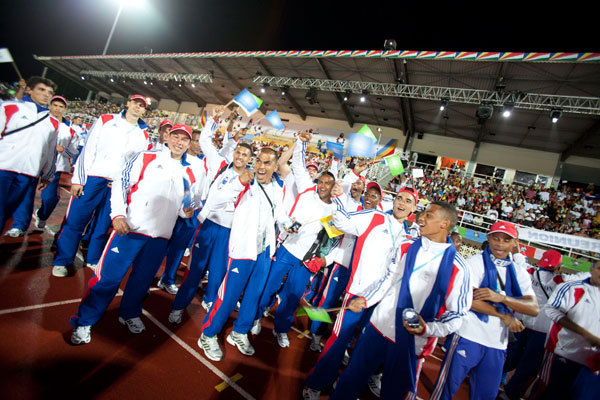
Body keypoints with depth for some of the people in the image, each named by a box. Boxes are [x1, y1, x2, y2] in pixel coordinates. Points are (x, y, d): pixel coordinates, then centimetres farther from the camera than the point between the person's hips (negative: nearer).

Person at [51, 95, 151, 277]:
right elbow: (88, 150, 1)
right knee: (75, 220, 0)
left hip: (117, 186, 2)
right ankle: (61, 261, 14)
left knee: (103, 225, 10)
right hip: (92, 179, -2)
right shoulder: (105, 121, 6)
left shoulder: (143, 135, 12)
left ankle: (93, 260, 25)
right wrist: (78, 179, -5)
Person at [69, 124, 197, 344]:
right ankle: (83, 322, 15)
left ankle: (130, 314, 35)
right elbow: (121, 183, -3)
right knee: (108, 276, -2)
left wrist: (186, 211, 1)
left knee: (142, 279, 13)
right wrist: (118, 214, -15)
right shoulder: (145, 158, 3)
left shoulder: (188, 174, 16)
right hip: (130, 229, -4)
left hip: (160, 237, 4)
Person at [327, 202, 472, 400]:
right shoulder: (404, 248, 1)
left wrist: (427, 329, -21)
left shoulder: (457, 267, -10)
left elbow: (456, 314, -6)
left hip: (411, 344, -3)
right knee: (351, 382, 16)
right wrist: (364, 298, -8)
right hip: (377, 329, 3)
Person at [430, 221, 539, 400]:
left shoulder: (519, 273, 11)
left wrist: (500, 297, -19)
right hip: (469, 337, -5)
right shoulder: (474, 262, -4)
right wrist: (506, 317, -8)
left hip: (497, 345, 5)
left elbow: (534, 308, -3)